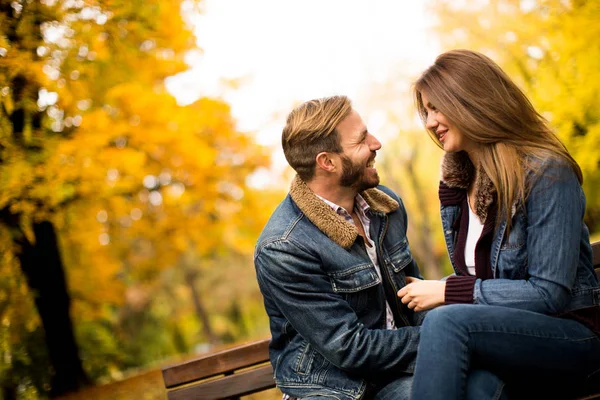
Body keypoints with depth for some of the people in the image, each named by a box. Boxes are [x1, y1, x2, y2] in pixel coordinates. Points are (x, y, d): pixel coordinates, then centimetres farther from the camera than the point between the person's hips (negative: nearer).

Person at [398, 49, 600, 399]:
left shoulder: (547, 172, -12)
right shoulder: (458, 182, 10)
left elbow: (549, 294, -16)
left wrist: (448, 292, -17)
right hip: (500, 333, 6)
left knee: (445, 322, -31)